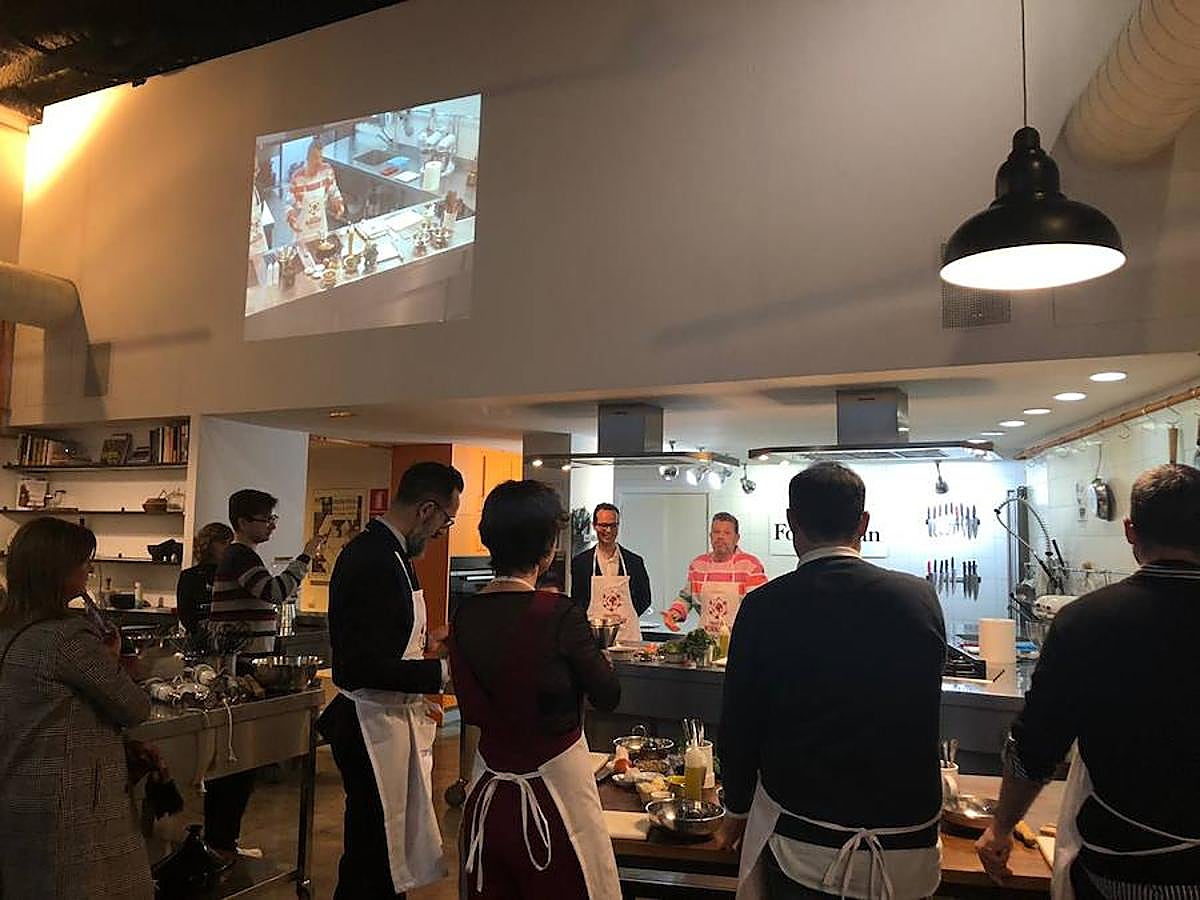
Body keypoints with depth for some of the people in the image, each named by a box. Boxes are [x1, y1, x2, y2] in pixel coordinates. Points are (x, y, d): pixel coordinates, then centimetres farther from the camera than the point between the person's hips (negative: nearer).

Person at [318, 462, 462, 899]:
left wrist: (423, 640, 11)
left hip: (395, 718, 10)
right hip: (374, 726, -10)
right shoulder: (372, 560, -24)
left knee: (390, 848, 20)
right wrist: (442, 672, -21)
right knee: (374, 865, 5)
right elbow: (363, 666, -27)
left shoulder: (384, 551, 8)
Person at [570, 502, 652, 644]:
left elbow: (645, 599, 15)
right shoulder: (580, 561, 5)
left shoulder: (635, 561, 8)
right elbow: (575, 600, 7)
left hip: (628, 634, 1)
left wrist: (625, 617, 0)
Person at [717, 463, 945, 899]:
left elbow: (738, 726, -5)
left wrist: (738, 810, 13)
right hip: (907, 848, 2)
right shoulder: (921, 597, -8)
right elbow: (922, 715, 7)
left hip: (799, 845, -2)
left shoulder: (764, 607, -14)